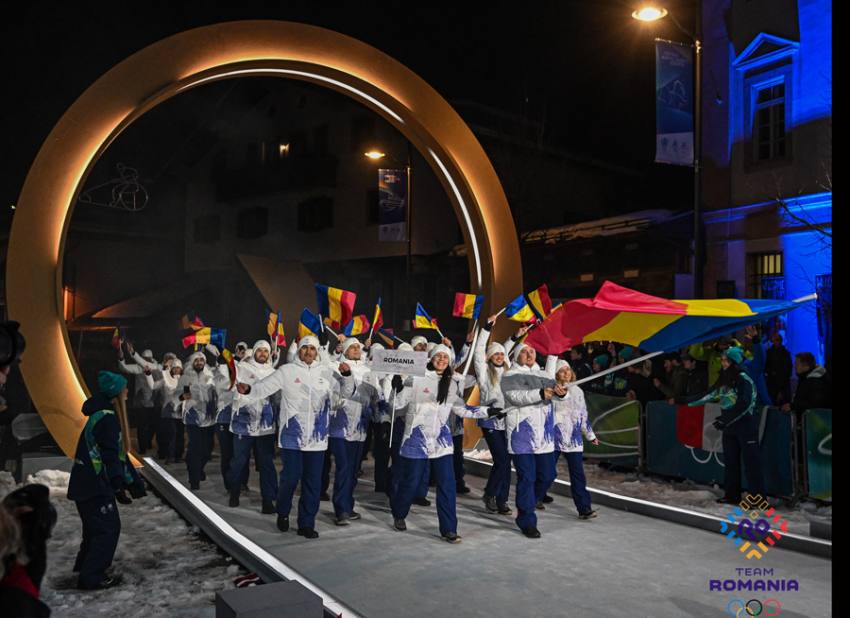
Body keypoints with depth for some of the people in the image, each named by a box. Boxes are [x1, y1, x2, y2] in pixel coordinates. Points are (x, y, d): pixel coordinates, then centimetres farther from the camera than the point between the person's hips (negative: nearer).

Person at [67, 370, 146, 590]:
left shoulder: (102, 414, 15)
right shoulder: (106, 417, -19)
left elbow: (118, 452, 18)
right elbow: (110, 456, -24)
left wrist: (133, 481, 20)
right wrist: (119, 485, -24)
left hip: (87, 482, 10)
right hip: (95, 484, -10)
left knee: (96, 526, 23)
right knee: (108, 527, -4)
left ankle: (86, 565, 37)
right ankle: (91, 577, 2)